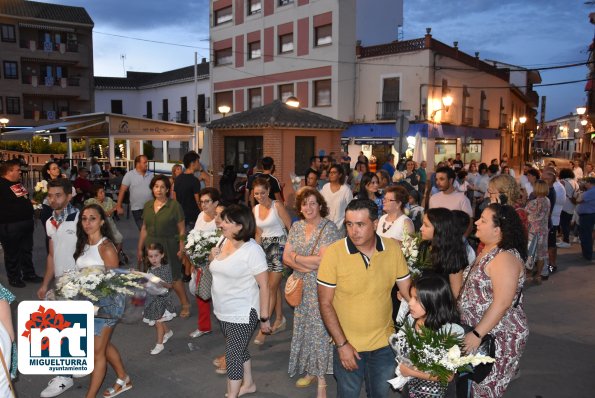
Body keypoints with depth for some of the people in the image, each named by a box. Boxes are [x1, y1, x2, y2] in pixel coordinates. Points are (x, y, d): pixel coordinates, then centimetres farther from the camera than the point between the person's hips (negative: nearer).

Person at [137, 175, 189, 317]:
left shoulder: (174, 206, -7)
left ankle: (185, 304, 18)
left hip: (169, 246, -4)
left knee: (173, 277, 0)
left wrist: (181, 248, -13)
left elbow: (181, 230, -6)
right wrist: (140, 248, 14)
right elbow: (144, 228, 14)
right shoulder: (148, 205, 7)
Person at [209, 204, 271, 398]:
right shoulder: (224, 242, 2)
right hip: (223, 311, 8)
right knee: (239, 349, 23)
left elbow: (264, 286, -17)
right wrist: (213, 258, -5)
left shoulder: (252, 250, -21)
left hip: (242, 314, -8)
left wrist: (264, 318, -15)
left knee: (233, 355, 0)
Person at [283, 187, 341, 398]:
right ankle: (310, 371, 31)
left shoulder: (329, 228, -13)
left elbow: (323, 260, -21)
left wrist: (297, 258, -9)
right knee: (303, 329, 14)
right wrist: (309, 266, -14)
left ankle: (321, 380, 15)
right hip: (302, 287, 6)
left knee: (320, 330, 1)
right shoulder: (296, 227, 5)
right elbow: (286, 257, 2)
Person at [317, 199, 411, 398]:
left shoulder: (393, 248, -10)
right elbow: (325, 303, -12)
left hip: (385, 344, 2)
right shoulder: (333, 253, -18)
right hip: (347, 345, -2)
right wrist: (342, 344, -13)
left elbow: (408, 292, -1)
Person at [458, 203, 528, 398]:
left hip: (500, 338, -9)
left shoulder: (505, 258, -23)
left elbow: (502, 303, -27)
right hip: (480, 332, 9)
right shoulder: (487, 250, 7)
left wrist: (477, 334, -25)